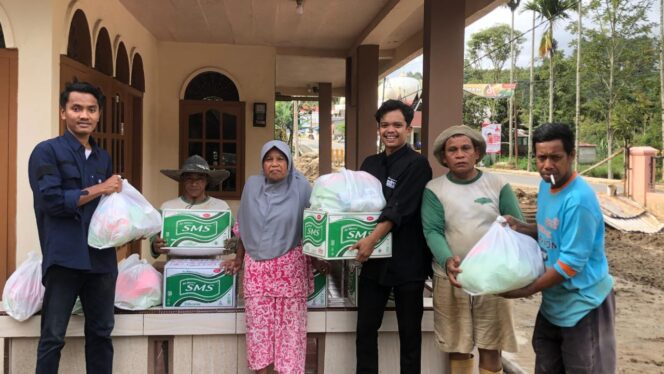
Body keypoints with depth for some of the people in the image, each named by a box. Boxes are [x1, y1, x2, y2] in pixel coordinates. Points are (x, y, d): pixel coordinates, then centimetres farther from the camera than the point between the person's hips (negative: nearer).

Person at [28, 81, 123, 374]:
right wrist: (99, 189, -7)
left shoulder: (104, 158, 16)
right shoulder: (47, 151, -1)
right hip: (64, 258, -5)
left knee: (101, 333, 11)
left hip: (102, 258, 5)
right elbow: (52, 200, -13)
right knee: (53, 337, 2)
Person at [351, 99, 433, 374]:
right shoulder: (370, 163, 10)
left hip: (407, 260, -5)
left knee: (409, 332, 7)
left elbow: (400, 208, -20)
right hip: (374, 259, 6)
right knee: (365, 329, 10)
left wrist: (372, 239, -29)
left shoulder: (417, 164, -9)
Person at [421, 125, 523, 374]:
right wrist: (447, 261, -28)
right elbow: (432, 231, -9)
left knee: (491, 347, 7)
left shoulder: (498, 185, 2)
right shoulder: (434, 190, -1)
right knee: (457, 348, 10)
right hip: (452, 279, 0)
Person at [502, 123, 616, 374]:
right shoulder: (546, 185, 1)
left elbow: (572, 261, -24)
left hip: (583, 305, -8)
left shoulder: (579, 199, -26)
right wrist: (521, 228, -4)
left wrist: (527, 290, -19)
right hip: (553, 302, 8)